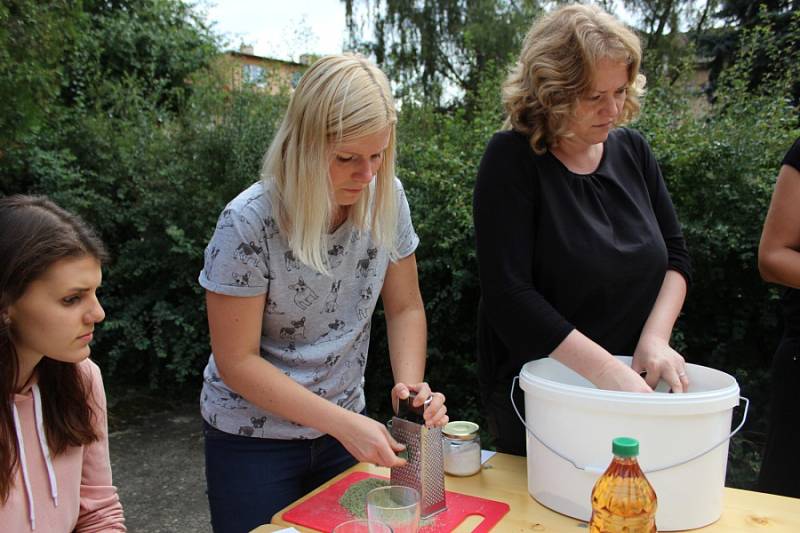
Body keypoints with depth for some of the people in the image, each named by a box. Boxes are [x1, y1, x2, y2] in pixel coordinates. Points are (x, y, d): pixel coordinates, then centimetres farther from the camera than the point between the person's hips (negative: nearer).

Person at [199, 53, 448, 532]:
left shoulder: (387, 198, -11)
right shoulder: (249, 223, -23)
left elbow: (406, 308, 0)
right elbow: (237, 362, -19)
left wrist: (410, 386, -17)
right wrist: (343, 422, -23)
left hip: (347, 428, 4)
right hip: (254, 438, -4)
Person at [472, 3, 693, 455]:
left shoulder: (632, 150, 0)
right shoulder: (512, 159, -16)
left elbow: (675, 254, 6)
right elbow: (508, 294, -23)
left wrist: (656, 338, -11)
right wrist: (609, 372, -26)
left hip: (634, 383, 5)